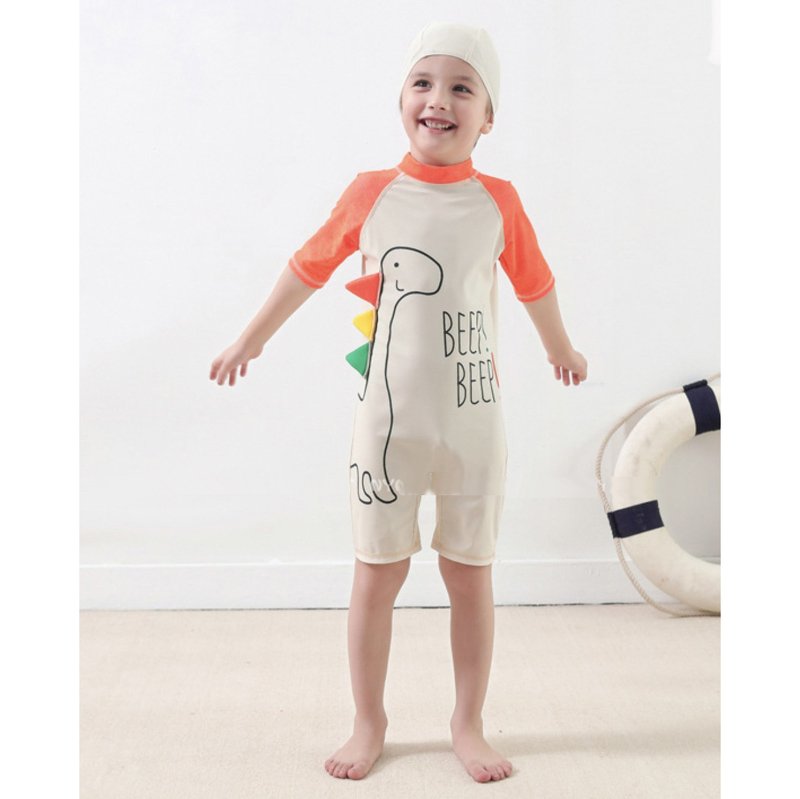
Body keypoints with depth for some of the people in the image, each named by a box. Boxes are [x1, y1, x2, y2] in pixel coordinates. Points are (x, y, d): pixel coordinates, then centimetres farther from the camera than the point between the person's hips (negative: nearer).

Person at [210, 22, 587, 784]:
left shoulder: (498, 201, -1)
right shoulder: (371, 193, -3)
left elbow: (533, 283, 16)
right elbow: (310, 267, 11)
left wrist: (561, 348, 30)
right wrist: (251, 339, 19)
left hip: (474, 422, 1)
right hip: (390, 421, -1)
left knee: (471, 575, 9)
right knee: (376, 574, 7)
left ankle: (468, 724, 26)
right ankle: (368, 722, 25)